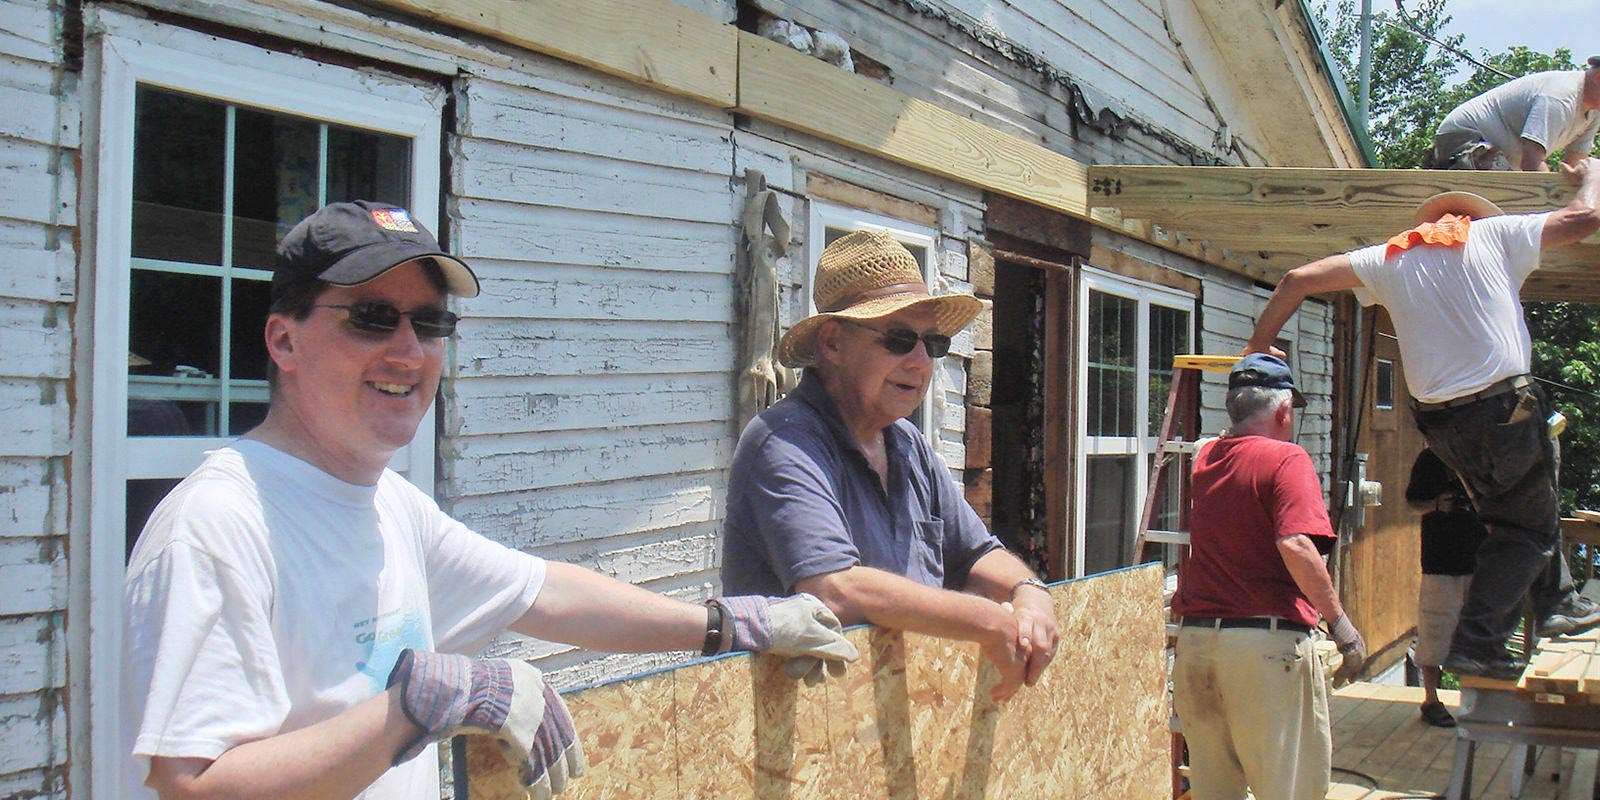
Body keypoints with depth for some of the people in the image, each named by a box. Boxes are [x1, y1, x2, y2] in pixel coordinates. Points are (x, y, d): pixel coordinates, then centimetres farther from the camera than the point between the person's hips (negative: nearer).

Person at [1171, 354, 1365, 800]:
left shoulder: (1206, 458, 12)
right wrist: (1341, 625, -16)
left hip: (1195, 639, 7)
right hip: (1268, 641, -6)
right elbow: (1296, 546, -23)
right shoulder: (1287, 459, -8)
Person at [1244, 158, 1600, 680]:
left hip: (1439, 420, 5)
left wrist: (1259, 344, 15)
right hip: (1505, 403, -5)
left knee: (1516, 517, 26)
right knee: (1528, 528, 6)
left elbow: (1300, 278, 8)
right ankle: (1475, 642, -2)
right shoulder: (1494, 235, 4)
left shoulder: (1391, 258, 13)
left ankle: (1557, 604, 36)